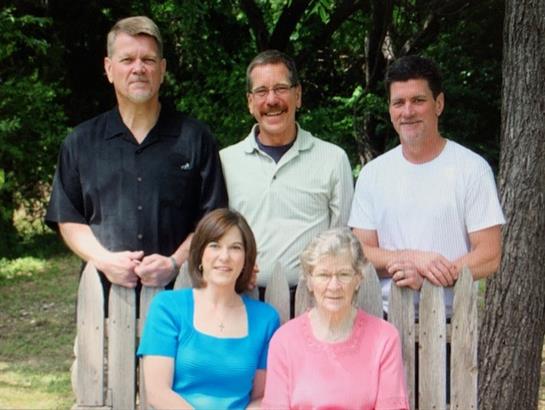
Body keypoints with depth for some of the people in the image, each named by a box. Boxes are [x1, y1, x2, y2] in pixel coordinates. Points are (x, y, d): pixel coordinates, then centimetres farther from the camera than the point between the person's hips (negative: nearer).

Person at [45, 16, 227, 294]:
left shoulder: (194, 138, 7)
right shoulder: (80, 143, 12)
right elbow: (68, 219, 11)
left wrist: (176, 262, -10)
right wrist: (104, 259, -7)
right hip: (105, 290, 1)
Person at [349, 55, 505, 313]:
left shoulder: (472, 169, -2)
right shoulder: (372, 173, 9)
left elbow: (489, 256, -6)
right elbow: (360, 253, 4)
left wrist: (426, 278, -20)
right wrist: (414, 258, -14)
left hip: (450, 319, -2)